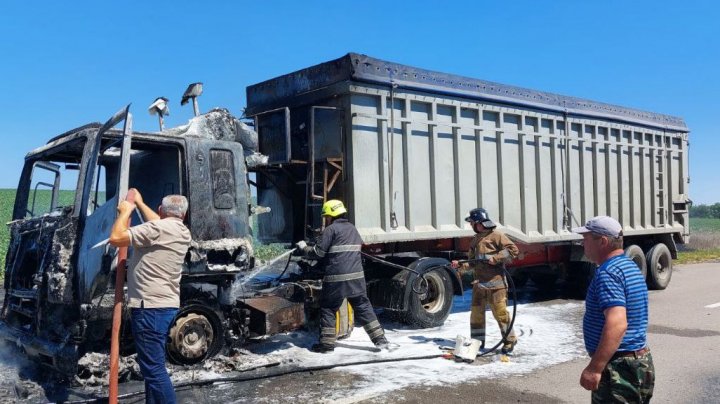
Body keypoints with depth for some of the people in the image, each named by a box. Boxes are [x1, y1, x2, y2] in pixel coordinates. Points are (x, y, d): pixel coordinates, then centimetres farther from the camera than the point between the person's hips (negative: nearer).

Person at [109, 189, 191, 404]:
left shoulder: (158, 228, -13)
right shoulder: (183, 232, 12)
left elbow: (116, 238, -14)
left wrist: (125, 211, 1)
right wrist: (140, 203, 43)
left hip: (150, 307, -9)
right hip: (167, 305, 9)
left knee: (154, 369, -9)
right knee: (154, 366, 18)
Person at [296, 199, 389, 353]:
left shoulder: (331, 229, -4)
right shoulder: (352, 228, 18)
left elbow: (318, 253, -6)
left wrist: (303, 248, 12)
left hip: (336, 278, -6)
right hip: (356, 277, 6)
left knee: (328, 309, 7)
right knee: (363, 307, 11)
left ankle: (327, 343, 8)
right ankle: (380, 339, 8)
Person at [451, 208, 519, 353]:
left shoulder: (496, 235, -5)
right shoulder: (475, 239, 18)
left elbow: (513, 250, -11)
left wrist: (495, 258, -17)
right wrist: (460, 265, 6)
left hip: (495, 282, -7)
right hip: (479, 282, 7)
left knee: (500, 312, -4)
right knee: (476, 312, 8)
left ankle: (510, 340, 11)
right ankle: (477, 341, 19)